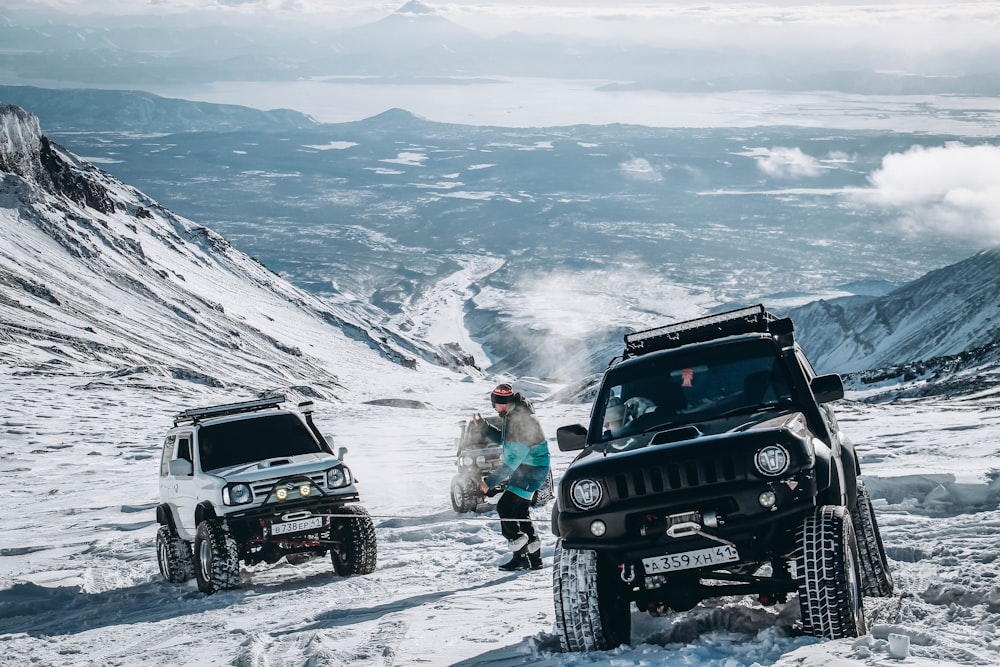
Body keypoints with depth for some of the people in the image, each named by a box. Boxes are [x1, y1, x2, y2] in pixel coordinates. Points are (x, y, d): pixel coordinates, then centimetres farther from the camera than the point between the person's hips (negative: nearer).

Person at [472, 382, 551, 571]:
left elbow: (514, 459, -27)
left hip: (530, 471, -11)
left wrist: (490, 481, -25)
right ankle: (534, 558, 22)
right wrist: (482, 425, 6)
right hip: (523, 469, 11)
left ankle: (521, 556, -9)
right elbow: (502, 438, 23)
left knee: (505, 507, -14)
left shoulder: (521, 420, -26)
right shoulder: (512, 415, 6)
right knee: (520, 511, 15)